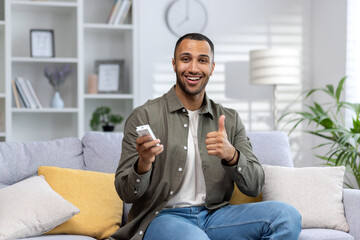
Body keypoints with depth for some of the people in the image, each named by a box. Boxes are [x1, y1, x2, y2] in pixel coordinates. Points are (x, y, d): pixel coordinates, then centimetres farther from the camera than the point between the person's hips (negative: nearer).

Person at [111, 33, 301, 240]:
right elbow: (126, 193, -3)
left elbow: (255, 187, 4)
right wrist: (143, 165, -26)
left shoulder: (230, 120, 12)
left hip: (213, 215, 5)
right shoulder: (144, 117, 0)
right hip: (162, 217, -5)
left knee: (287, 216, -19)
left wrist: (231, 155, -17)